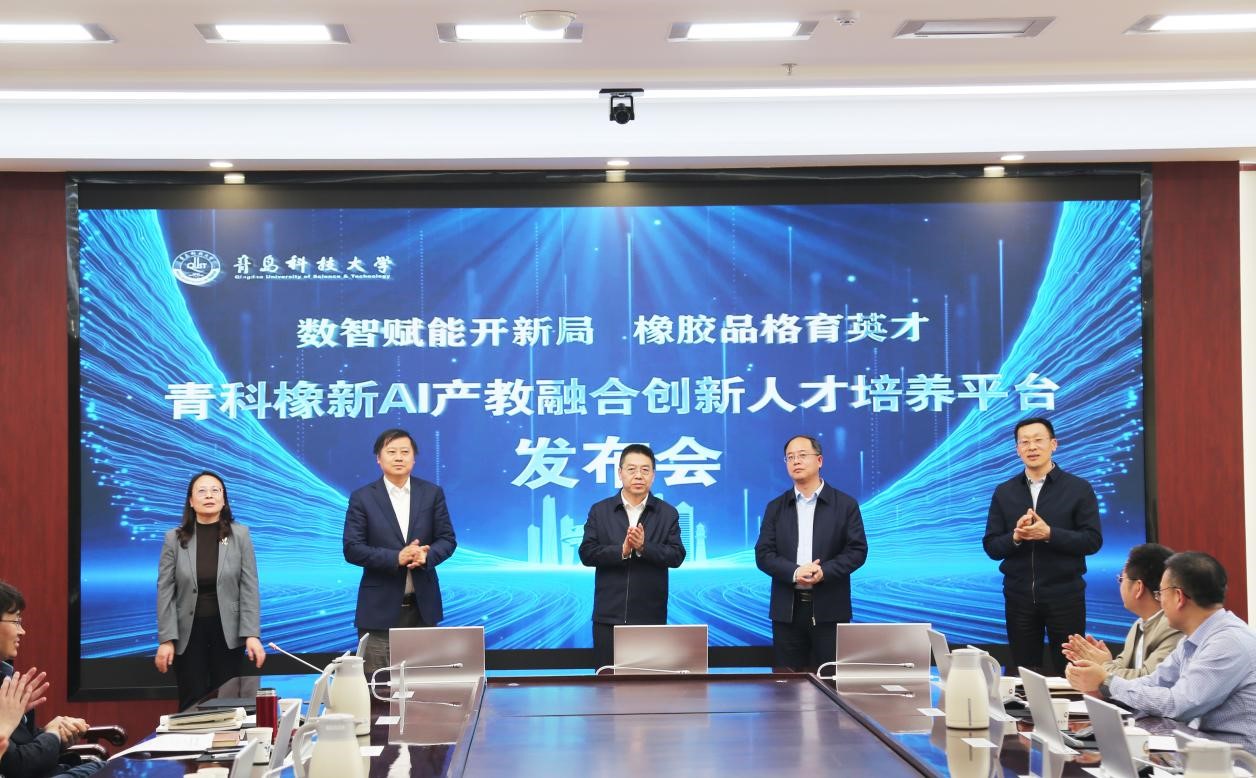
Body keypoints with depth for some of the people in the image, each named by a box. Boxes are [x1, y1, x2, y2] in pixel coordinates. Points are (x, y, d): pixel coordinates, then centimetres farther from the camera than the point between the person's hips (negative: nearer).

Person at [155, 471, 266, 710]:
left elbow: (249, 589, -3)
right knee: (192, 706, 1)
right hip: (188, 633, 0)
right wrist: (166, 639, -8)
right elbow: (165, 592, -2)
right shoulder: (174, 538, 0)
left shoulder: (240, 535, -1)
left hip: (227, 632, 0)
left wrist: (252, 635, -10)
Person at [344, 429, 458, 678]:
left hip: (423, 605, 2)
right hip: (380, 608, -2)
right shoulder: (362, 498, 0)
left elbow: (447, 539, 6)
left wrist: (427, 556, -16)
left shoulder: (432, 493, 6)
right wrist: (396, 557, -18)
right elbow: (352, 550, -5)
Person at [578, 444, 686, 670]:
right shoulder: (599, 511, 7)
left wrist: (644, 547, -18)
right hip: (609, 616, 0)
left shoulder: (667, 514, 6)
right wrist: (621, 550, -17)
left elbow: (677, 556, -3)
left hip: (651, 617, 0)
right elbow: (587, 553, -2)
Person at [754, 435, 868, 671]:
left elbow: (857, 550, -2)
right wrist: (795, 572, -15)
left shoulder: (845, 505, 5)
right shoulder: (775, 508, 11)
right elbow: (763, 554, 3)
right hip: (787, 609, 2)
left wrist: (824, 572, -17)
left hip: (830, 608, -2)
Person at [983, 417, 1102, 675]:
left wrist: (1049, 533, -19)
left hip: (1064, 594, -2)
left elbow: (1092, 541, -6)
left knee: (1068, 672, 2)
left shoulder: (1079, 489, 0)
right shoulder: (1004, 492, 8)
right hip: (1019, 596, 3)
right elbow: (991, 547, 5)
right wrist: (1016, 537, -15)